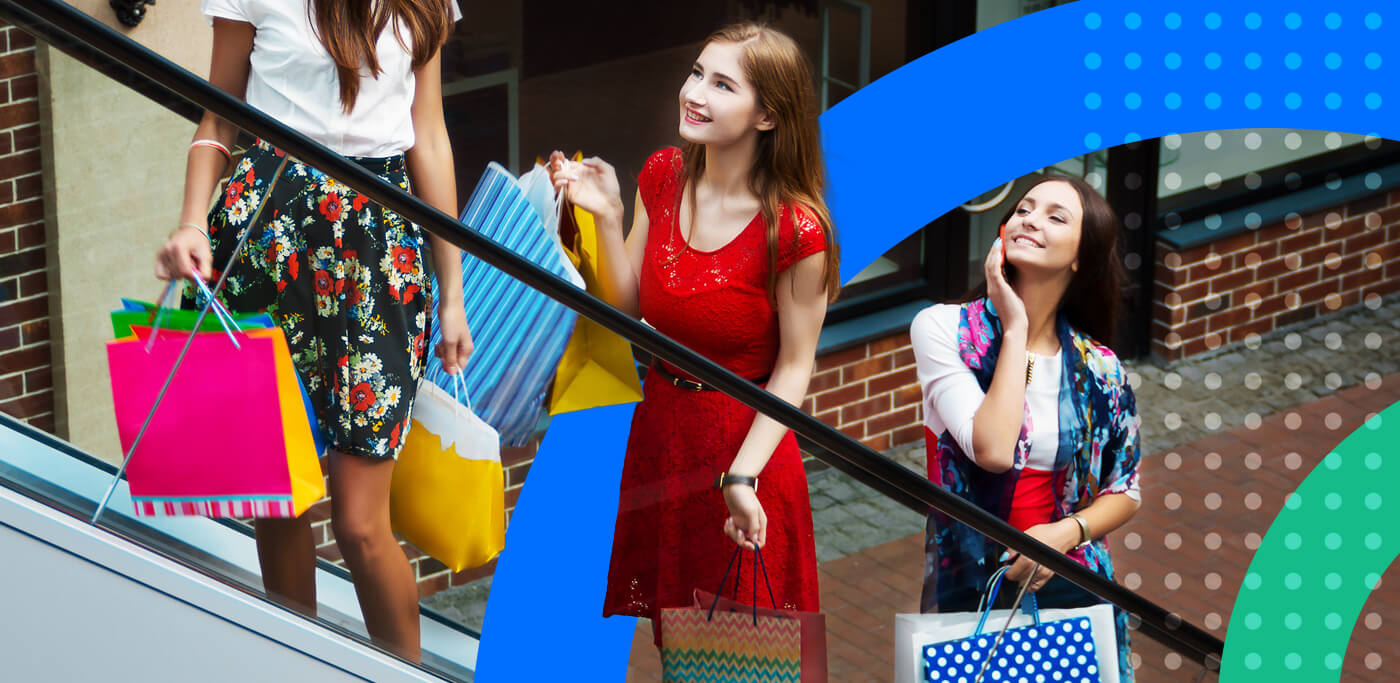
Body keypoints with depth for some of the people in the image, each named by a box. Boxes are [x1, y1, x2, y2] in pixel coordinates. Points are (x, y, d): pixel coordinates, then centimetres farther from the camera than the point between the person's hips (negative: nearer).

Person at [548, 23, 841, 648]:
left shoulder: (796, 230, -24)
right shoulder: (664, 175, -6)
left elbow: (794, 365, -17)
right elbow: (628, 307, 0)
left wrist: (743, 477, -23)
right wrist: (606, 216, -14)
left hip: (746, 436, -6)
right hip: (659, 425, 6)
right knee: (668, 623, 23)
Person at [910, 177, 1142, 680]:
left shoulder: (1099, 370, 2)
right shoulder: (943, 328, -6)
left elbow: (1123, 493, 11)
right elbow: (993, 450, -20)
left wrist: (1066, 532, -9)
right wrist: (1015, 330, -14)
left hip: (1071, 583, 2)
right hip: (969, 589, -2)